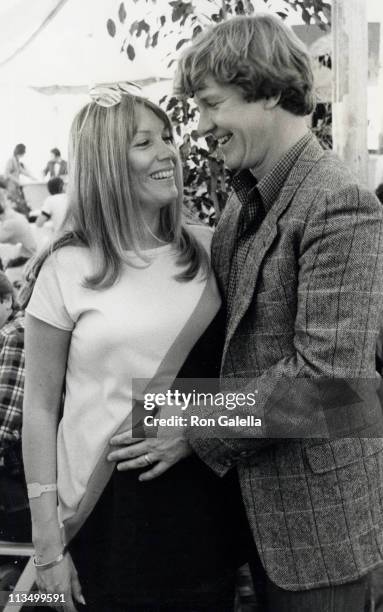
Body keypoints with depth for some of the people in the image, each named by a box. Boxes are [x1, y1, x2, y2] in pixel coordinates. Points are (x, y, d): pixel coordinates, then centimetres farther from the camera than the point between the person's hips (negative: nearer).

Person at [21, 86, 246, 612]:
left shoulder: (208, 249, 1)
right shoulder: (67, 270, -8)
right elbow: (40, 407, -4)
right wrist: (47, 542, -5)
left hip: (205, 494, 3)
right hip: (107, 506, -3)